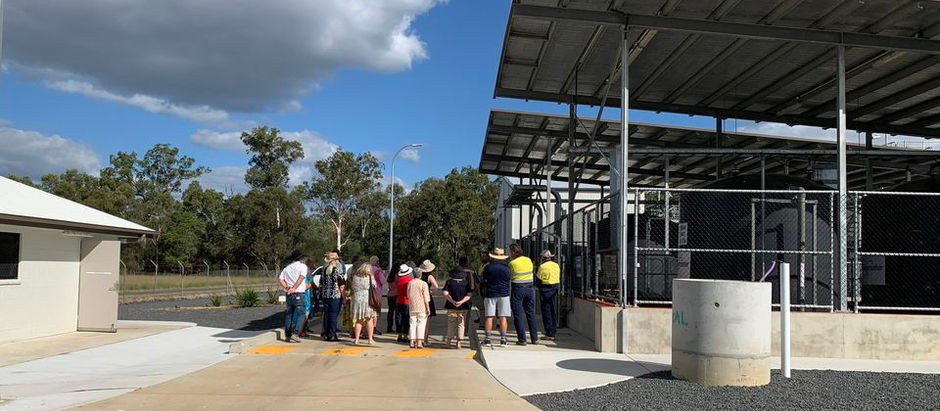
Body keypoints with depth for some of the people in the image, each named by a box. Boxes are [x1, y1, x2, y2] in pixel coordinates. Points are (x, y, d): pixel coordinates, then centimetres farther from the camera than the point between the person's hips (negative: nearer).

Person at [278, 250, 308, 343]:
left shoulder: (287, 268, 16)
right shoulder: (303, 266, -1)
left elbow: (280, 279, 7)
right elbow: (301, 278, -14)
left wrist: (287, 287, 1)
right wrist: (294, 288, -14)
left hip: (288, 295, 6)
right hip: (298, 294, -6)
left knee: (288, 315, 10)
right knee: (299, 314, -1)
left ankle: (288, 335, 12)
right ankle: (295, 333, -12)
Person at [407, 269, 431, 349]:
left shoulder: (410, 283, 3)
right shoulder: (423, 284, -9)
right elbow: (426, 298, -9)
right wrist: (428, 308, -5)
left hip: (412, 307, 3)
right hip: (422, 308, -3)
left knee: (412, 324, 8)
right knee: (421, 324, 2)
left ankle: (412, 342, 6)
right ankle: (419, 342, -2)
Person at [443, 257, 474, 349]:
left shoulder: (449, 282, 1)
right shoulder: (466, 282, 2)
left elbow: (445, 294, -8)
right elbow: (469, 295, -6)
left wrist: (452, 301, -13)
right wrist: (461, 302, -13)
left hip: (451, 306, 0)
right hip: (463, 307, 0)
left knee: (451, 324, 13)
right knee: (461, 324, 8)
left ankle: (448, 341, 11)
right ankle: (459, 342, 5)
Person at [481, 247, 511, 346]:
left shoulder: (488, 267, -3)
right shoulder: (506, 267, 0)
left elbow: (484, 279, 7)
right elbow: (509, 280, 9)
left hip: (490, 294, 0)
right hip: (503, 294, 0)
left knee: (489, 317, 4)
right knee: (503, 318, 2)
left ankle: (487, 339, 4)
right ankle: (503, 339, 1)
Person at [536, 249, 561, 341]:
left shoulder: (542, 266, -12)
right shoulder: (556, 266, 8)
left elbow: (538, 280, -9)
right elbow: (559, 278, 13)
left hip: (545, 290, -6)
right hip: (555, 290, 6)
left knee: (546, 311, -1)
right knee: (553, 311, 14)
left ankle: (549, 334, -3)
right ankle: (553, 331, 17)